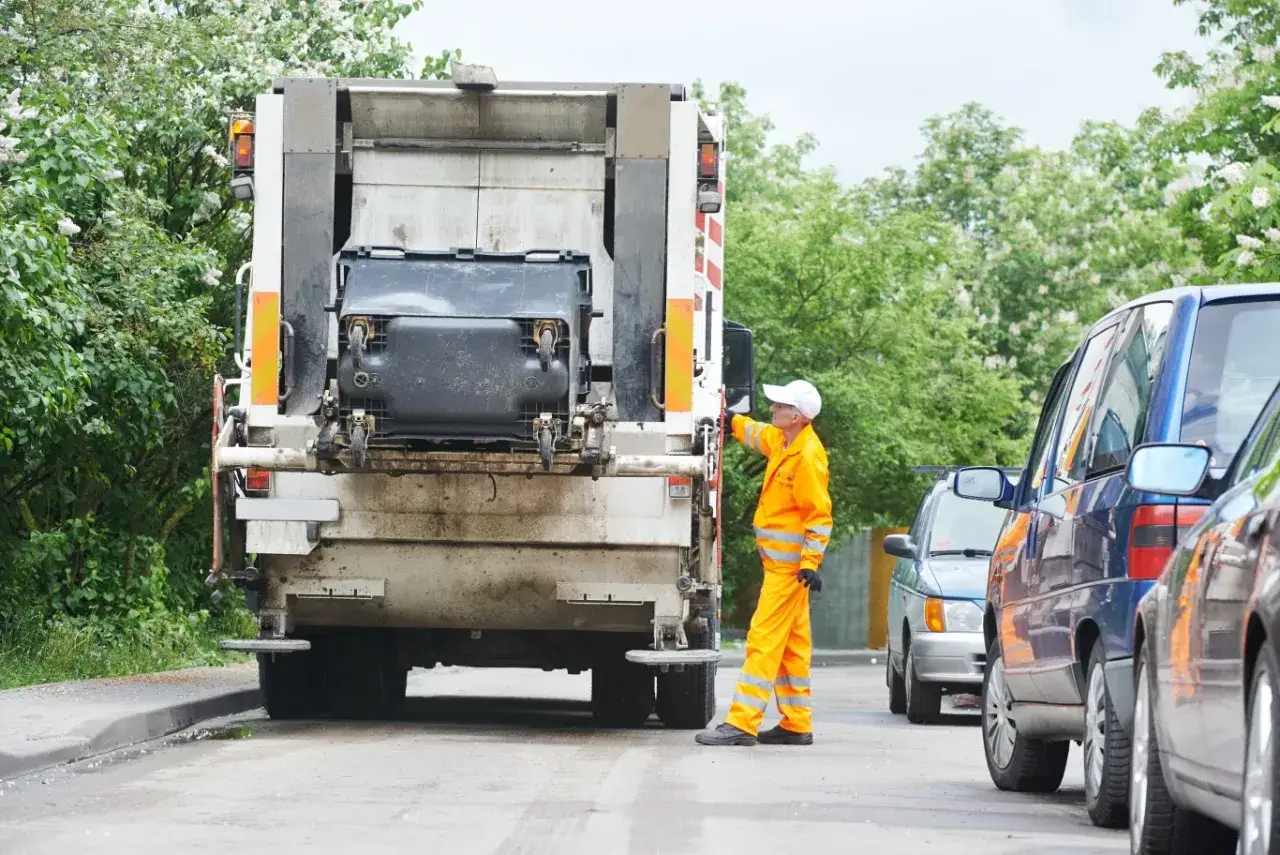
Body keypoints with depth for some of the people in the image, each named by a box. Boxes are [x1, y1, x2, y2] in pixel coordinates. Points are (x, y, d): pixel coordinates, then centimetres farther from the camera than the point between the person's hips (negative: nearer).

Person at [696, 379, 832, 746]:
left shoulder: (808, 457, -19)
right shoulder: (782, 442, 9)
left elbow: (820, 514, -20)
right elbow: (758, 434, 33)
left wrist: (811, 562, -23)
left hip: (789, 566, -10)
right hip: (781, 563, 10)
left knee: (765, 640, -12)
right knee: (792, 645, 13)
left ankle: (742, 723, -15)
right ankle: (797, 725, 19)